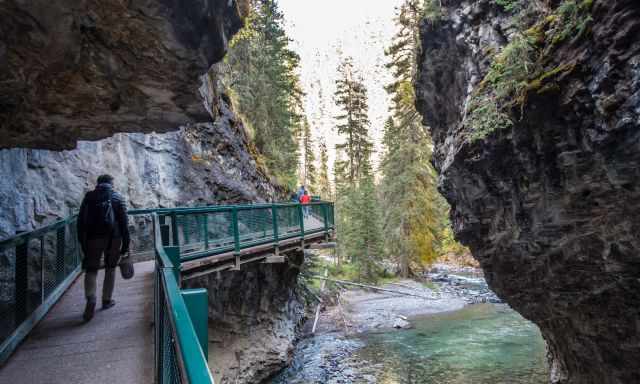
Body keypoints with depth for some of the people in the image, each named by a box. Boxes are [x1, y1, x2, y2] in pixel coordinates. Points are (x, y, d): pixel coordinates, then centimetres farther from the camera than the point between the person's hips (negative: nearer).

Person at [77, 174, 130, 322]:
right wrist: (125, 244, 1)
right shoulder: (118, 198, 3)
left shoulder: (89, 197, 7)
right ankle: (107, 300, 21)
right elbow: (123, 222, -2)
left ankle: (91, 299, -15)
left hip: (93, 238, 0)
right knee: (110, 269, 15)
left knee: (91, 270, 5)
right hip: (113, 238, 0)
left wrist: (82, 241, 11)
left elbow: (81, 220, 5)